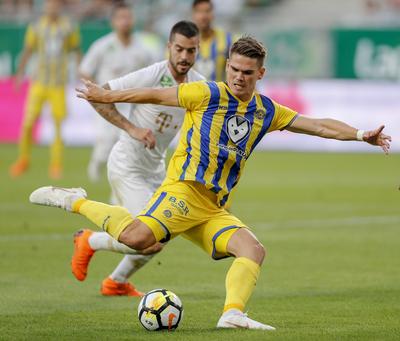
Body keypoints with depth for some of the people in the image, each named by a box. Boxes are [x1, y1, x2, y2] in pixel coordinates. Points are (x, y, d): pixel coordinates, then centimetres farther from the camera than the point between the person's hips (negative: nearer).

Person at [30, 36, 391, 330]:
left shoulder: (267, 112, 14)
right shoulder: (209, 94, -3)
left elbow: (318, 125, 15)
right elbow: (157, 95, 3)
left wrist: (360, 135, 4)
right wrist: (106, 97, 6)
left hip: (214, 209, 6)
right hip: (183, 189, -6)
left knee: (254, 251, -14)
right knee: (137, 237, -30)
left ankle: (233, 313, -24)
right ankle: (76, 202, -11)